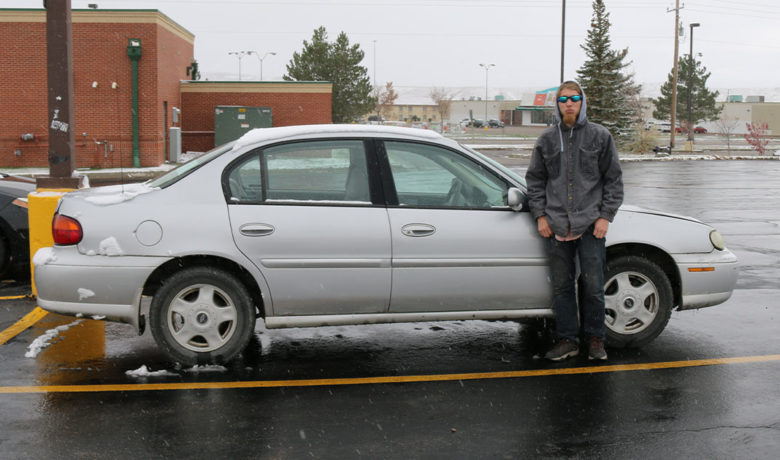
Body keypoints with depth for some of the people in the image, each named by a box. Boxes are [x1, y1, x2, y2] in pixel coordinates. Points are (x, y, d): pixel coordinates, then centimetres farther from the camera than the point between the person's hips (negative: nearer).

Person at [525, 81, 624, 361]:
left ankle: (595, 338, 16)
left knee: (592, 285, 1)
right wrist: (540, 215, 4)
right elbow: (535, 180, 14)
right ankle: (567, 340, 16)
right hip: (557, 226, 2)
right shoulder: (547, 139, 10)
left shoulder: (600, 136, 4)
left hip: (590, 225, -2)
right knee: (562, 285, 7)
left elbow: (613, 179, 5)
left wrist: (605, 216, -3)